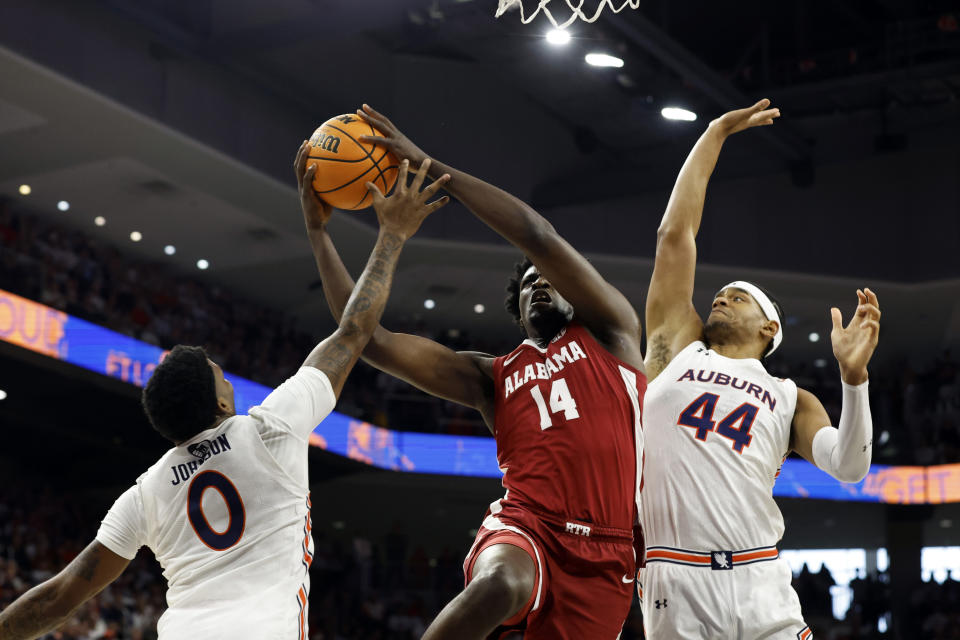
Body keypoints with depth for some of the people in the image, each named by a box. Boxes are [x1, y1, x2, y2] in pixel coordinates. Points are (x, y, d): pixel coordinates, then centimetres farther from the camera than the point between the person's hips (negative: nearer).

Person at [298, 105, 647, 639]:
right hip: (525, 526, 0)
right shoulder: (491, 377, 20)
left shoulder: (609, 333, 14)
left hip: (604, 555, 0)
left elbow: (540, 237, 0)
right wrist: (317, 230, 11)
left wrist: (428, 164, 0)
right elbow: (371, 340, 13)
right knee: (498, 584, -37)